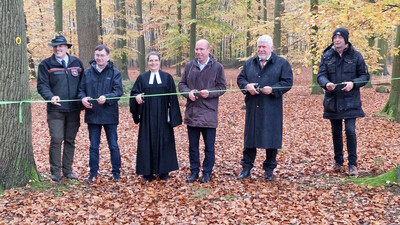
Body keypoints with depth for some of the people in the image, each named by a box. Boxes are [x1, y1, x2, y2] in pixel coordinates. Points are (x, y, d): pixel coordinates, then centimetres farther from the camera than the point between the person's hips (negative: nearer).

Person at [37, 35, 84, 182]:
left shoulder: (77, 63, 9)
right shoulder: (46, 65, 0)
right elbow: (42, 85, -7)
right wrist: (51, 97, -25)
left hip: (74, 110, 3)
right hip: (56, 110, -3)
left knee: (70, 141, 10)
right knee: (56, 140, -6)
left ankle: (68, 170, 20)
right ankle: (55, 172, 5)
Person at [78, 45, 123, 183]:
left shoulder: (115, 73, -3)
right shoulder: (87, 72, 5)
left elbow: (118, 91, -11)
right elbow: (81, 89, 8)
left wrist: (106, 98, -27)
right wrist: (83, 98, -13)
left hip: (109, 115, -2)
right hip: (92, 114, 3)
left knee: (113, 146, 7)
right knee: (94, 146, 11)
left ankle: (116, 172, 19)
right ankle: (93, 173, 22)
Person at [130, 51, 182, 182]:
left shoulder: (167, 77, 4)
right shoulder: (142, 78, 6)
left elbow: (172, 97, 2)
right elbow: (134, 93, 2)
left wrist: (172, 116, -4)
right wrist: (137, 97, -22)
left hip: (162, 116, 0)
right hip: (147, 116, 0)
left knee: (163, 141, 3)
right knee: (148, 142, 1)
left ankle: (163, 171, 13)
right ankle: (148, 172, 8)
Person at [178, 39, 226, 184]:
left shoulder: (217, 67, -2)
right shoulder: (189, 66, 7)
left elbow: (222, 87, -1)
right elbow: (182, 84, 11)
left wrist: (209, 93, -18)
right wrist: (188, 92, -10)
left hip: (209, 113, -3)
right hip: (192, 112, 3)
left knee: (209, 146, 6)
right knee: (193, 146, 11)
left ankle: (207, 173, 19)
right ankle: (194, 171, 23)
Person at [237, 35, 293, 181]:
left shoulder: (282, 63, 2)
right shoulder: (249, 63, 14)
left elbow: (288, 82, -4)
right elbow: (240, 78, 13)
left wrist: (272, 89, -17)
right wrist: (247, 86, -9)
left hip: (272, 109, -3)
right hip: (252, 108, 3)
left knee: (271, 138, 3)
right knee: (250, 136, 6)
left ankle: (269, 169, 17)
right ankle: (246, 168, 15)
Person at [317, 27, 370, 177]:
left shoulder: (355, 56, -2)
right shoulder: (327, 56, 2)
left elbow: (365, 76, 2)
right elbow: (320, 75, -3)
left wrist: (353, 83, -17)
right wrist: (326, 83, -25)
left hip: (350, 102, -2)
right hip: (332, 102, 2)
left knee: (350, 131, -8)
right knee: (336, 132, 11)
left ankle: (352, 164, 3)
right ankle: (338, 162, 25)